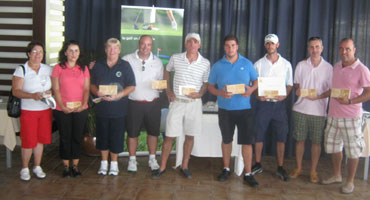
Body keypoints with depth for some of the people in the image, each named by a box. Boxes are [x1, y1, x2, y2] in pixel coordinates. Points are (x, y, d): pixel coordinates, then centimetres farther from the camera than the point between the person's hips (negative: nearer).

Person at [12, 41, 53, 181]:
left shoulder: (48, 69, 8)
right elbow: (16, 91, -11)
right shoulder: (21, 70, -3)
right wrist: (32, 95, -26)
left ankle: (37, 167, 24)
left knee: (41, 139, 9)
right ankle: (25, 168, 16)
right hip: (28, 110, -3)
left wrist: (50, 92, -11)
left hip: (46, 110, 4)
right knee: (28, 141, -1)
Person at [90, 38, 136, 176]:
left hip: (119, 109, -2)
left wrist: (119, 95, -17)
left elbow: (131, 86, -2)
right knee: (102, 136, 9)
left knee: (116, 137, 3)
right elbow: (92, 85, 12)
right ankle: (104, 163, 24)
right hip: (102, 108, 2)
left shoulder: (125, 66, 1)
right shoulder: (98, 66, 9)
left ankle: (114, 163, 19)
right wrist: (97, 92, -11)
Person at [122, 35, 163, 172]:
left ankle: (152, 159, 25)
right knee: (132, 132, 5)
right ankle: (132, 160, 20)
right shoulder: (127, 60, -1)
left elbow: (161, 82, 15)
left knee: (153, 132, 9)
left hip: (153, 103, 2)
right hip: (133, 103, -2)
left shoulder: (157, 62, 8)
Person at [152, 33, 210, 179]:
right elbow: (167, 71, 17)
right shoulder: (175, 58, -1)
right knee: (169, 136, 1)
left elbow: (206, 83, 8)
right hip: (176, 102, -1)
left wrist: (200, 94, -12)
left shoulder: (205, 63, -1)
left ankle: (185, 166, 23)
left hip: (194, 103, 1)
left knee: (190, 136, 9)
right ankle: (162, 167, 13)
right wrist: (168, 90, 7)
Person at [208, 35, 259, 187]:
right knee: (226, 140, 13)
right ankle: (226, 169, 29)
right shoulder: (217, 66, 3)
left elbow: (256, 81, 9)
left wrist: (251, 89, -13)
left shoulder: (247, 64, 4)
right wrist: (220, 93, -15)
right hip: (225, 109, 1)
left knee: (247, 141, -2)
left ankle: (248, 174, 8)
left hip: (244, 109, -1)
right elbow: (210, 86, 6)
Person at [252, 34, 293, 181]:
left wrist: (285, 95, -13)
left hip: (279, 104, 0)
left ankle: (280, 168, 13)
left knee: (281, 136, 2)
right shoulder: (258, 64, 5)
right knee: (259, 135, 4)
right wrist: (257, 95, -13)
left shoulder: (286, 64, 6)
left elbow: (289, 84, 8)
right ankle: (258, 165, 18)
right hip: (263, 103, 0)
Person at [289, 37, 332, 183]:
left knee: (316, 142, 4)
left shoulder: (328, 67, -1)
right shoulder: (301, 65, 5)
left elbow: (332, 89, -1)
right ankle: (298, 168, 23)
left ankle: (313, 171, 17)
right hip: (300, 109, 2)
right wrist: (297, 90, -11)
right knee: (299, 139, 8)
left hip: (319, 111, -1)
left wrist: (318, 96, -18)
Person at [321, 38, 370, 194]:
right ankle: (336, 176, 33)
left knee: (352, 150, 3)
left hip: (351, 116, -6)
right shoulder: (336, 67, 10)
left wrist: (350, 101, -23)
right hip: (333, 115, 7)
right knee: (333, 146, 16)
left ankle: (350, 182, 17)